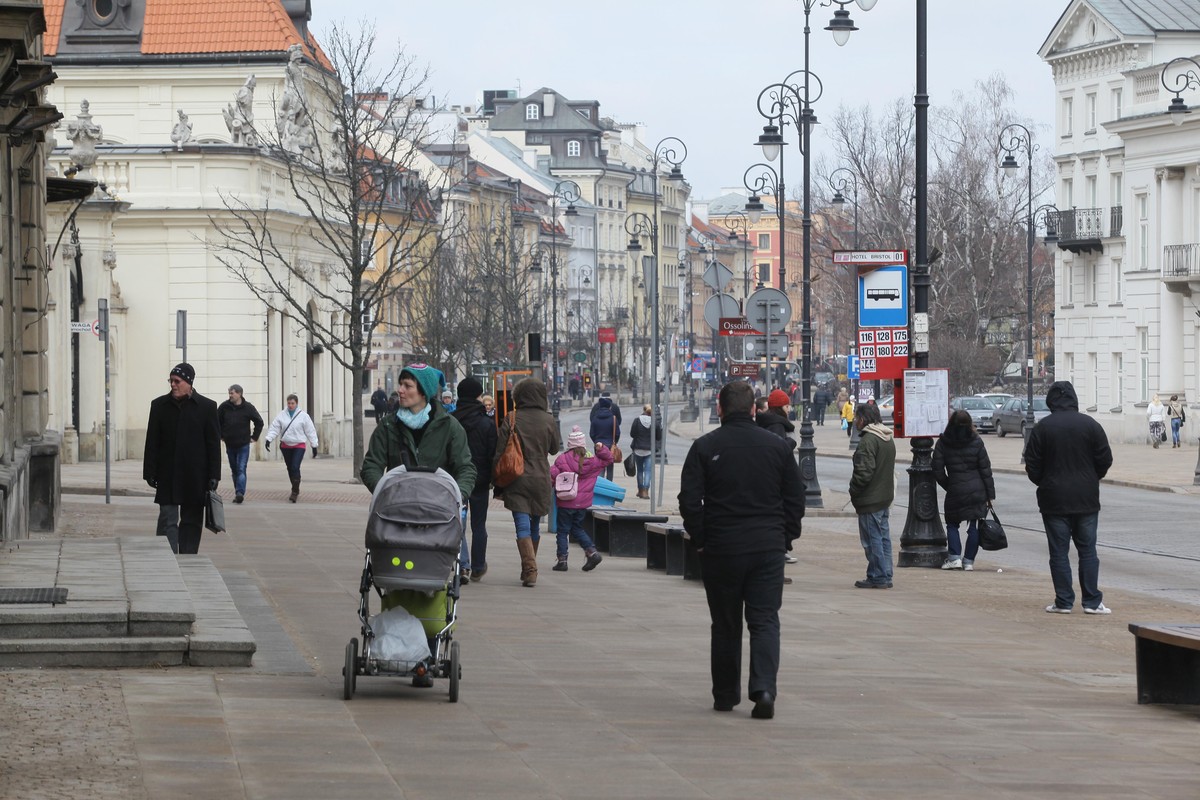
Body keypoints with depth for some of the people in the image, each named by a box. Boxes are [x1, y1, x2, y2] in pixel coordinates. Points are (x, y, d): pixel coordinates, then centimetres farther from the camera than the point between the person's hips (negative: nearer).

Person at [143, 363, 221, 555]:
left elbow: (214, 444, 2)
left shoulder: (207, 407, 2)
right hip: (168, 477, 0)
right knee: (168, 520, -6)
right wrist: (150, 472, -2)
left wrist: (214, 475, -3)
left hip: (195, 477, 0)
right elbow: (152, 442, 5)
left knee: (192, 521, 6)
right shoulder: (159, 405, 5)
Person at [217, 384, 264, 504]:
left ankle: (240, 493, -22)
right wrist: (221, 435, 10)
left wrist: (254, 437, 2)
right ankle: (238, 494, 16)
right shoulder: (224, 407, 0)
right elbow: (217, 422, 14)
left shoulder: (248, 407, -5)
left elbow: (259, 422, 5)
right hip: (230, 444, 3)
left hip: (243, 445, -3)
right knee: (234, 470, 9)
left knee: (241, 470, -13)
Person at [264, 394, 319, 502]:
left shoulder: (303, 416, -4)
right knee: (290, 468, 11)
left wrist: (314, 445, 1)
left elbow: (310, 431, 0)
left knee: (295, 468, -16)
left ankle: (295, 492, -13)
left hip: (299, 445, -4)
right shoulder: (281, 415, 2)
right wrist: (269, 439, -15)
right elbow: (274, 428, 0)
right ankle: (295, 490, 27)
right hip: (285, 446, 4)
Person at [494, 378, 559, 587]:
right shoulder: (549, 421, -1)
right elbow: (554, 449, 13)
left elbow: (499, 454, -5)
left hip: (516, 481, -2)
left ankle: (530, 569, -20)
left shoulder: (511, 419, -5)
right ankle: (529, 569, 27)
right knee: (534, 525, 16)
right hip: (541, 480, 2)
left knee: (523, 526, -6)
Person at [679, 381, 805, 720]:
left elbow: (689, 501, -6)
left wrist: (700, 539, 4)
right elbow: (796, 498, 6)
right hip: (769, 548, 1)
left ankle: (725, 694, 19)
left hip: (720, 549, -1)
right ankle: (764, 688, -17)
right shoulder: (777, 446, 3)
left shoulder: (705, 447, -3)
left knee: (725, 624, 11)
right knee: (765, 619, 1)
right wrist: (785, 538, 13)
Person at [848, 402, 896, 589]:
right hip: (885, 497, 9)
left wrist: (854, 492, -9)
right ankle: (885, 577, 16)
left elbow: (864, 472, -23)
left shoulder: (868, 440, -18)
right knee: (883, 538, 13)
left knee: (873, 539, -4)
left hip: (870, 500, -9)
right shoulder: (888, 440, 13)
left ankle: (878, 578, -3)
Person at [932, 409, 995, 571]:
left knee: (952, 523, 14)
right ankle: (969, 560, 6)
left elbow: (938, 471, -3)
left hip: (955, 491, 0)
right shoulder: (976, 443, -2)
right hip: (977, 491, 0)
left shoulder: (942, 444, -3)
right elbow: (986, 471, -1)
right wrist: (990, 495, 3)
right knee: (974, 526, 7)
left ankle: (954, 557, 1)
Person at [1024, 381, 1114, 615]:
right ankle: (1092, 601, 3)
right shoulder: (1090, 425, -2)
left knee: (1059, 552, 3)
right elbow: (1105, 459, 0)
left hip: (1054, 499, -1)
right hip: (1086, 499, 1)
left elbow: (1032, 465, -4)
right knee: (1087, 550, 7)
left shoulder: (1042, 428, -6)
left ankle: (1064, 601, 2)